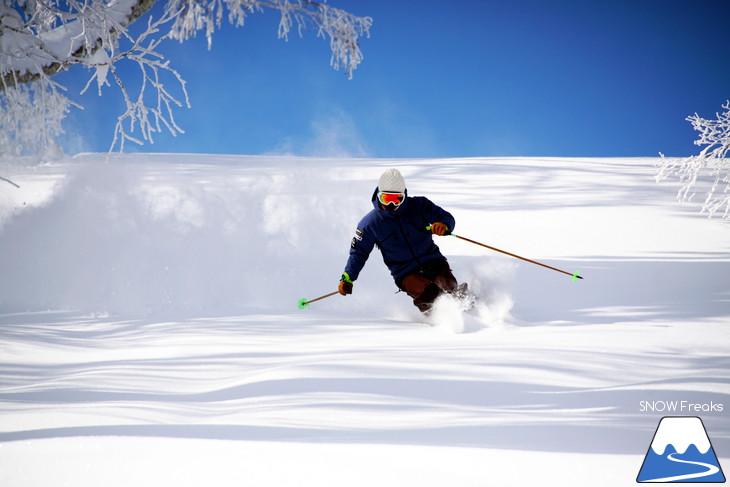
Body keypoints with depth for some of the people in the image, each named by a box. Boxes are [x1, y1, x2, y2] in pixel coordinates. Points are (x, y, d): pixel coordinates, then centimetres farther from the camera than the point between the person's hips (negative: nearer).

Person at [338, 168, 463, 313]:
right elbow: (359, 252, 10)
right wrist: (347, 279, 0)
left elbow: (448, 218, 1)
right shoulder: (370, 223, 0)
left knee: (450, 288, -26)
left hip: (433, 262, 2)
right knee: (429, 293, -32)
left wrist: (443, 226, -24)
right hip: (406, 274, -2)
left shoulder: (419, 206, 0)